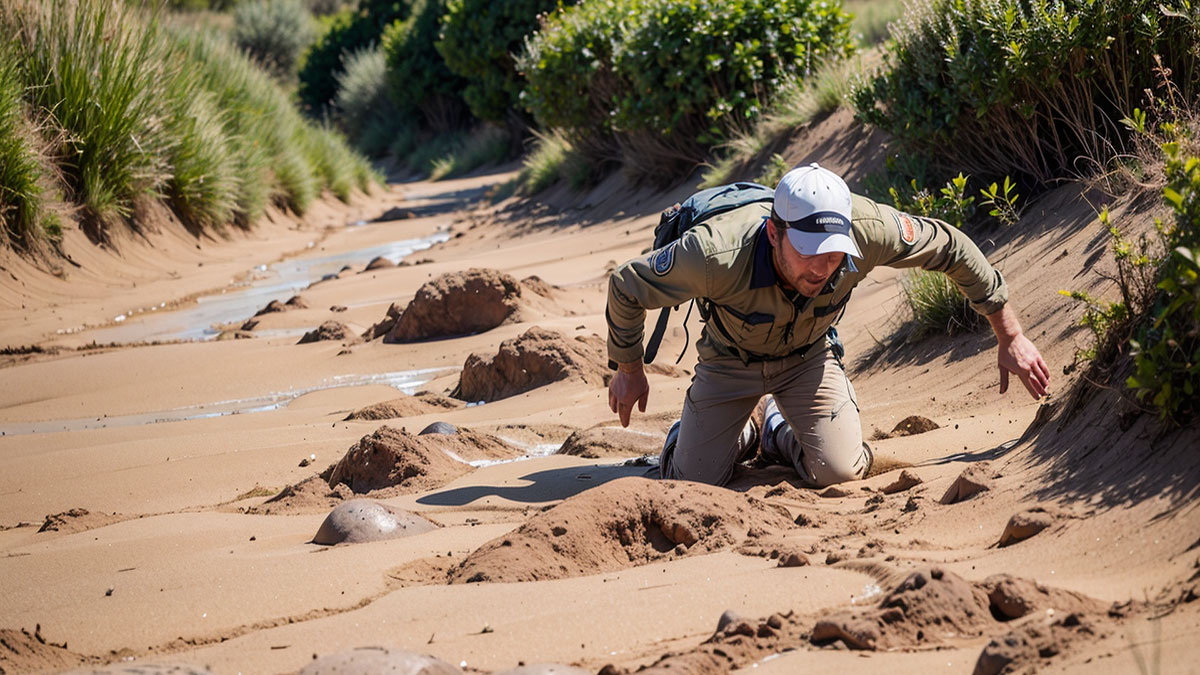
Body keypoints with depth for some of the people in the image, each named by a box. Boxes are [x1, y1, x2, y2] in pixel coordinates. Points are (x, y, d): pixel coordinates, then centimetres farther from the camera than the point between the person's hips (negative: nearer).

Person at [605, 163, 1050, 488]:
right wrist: (629, 371, -8)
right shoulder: (717, 254, -43)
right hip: (732, 358, -1)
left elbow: (951, 248, -16)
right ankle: (744, 431, 25)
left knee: (841, 474, -15)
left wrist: (1010, 338, -9)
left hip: (809, 356, 2)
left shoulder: (867, 229, -36)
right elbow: (627, 286, -24)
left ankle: (777, 430, 20)